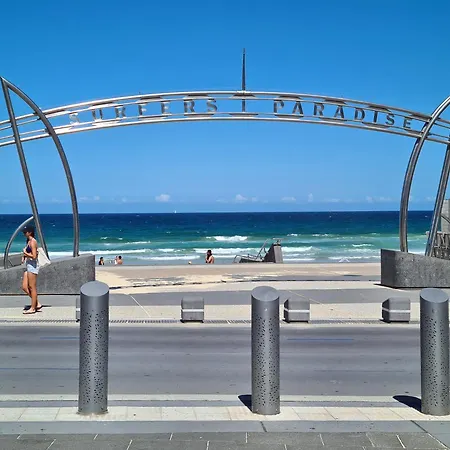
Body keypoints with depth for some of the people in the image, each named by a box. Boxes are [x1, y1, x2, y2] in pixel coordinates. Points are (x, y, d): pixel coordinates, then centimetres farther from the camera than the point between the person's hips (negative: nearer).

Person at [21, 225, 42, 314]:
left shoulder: (33, 242, -13)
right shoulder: (29, 241, 15)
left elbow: (34, 256, -21)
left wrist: (25, 253, -8)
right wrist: (24, 257, 7)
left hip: (33, 265, -10)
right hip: (28, 265, 10)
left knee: (32, 287, -3)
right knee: (24, 287, 8)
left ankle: (33, 308, 4)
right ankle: (37, 304, 15)